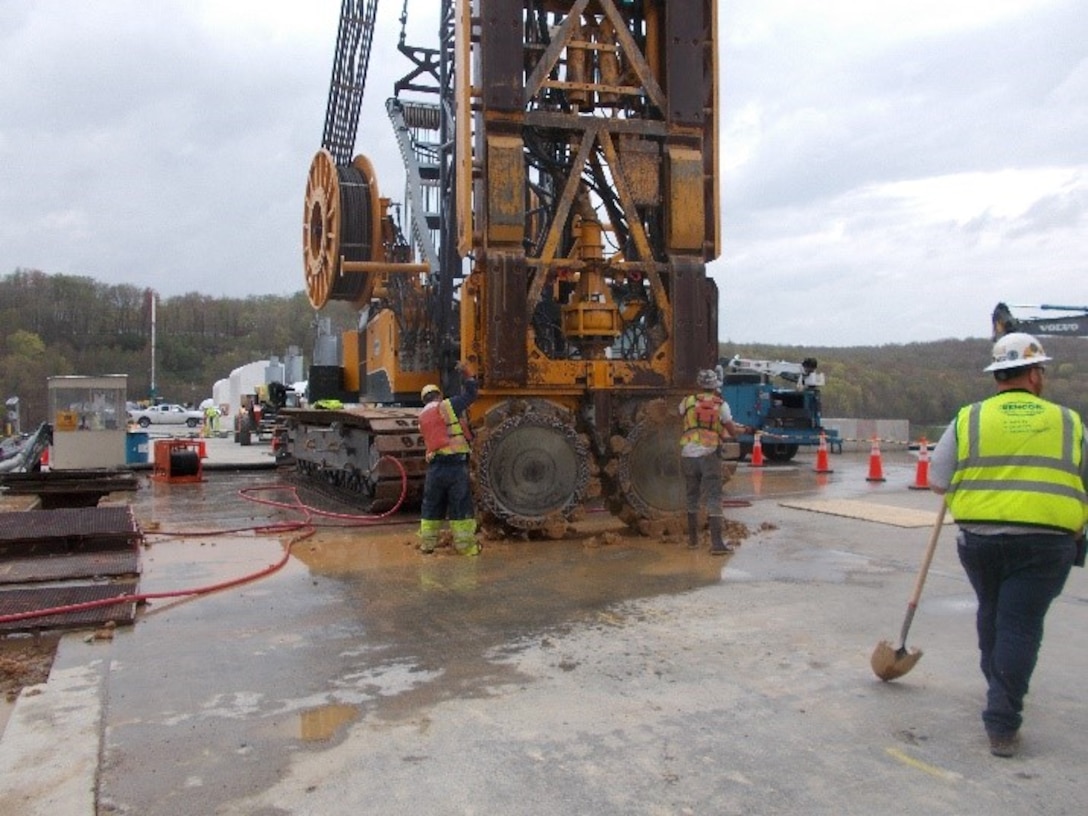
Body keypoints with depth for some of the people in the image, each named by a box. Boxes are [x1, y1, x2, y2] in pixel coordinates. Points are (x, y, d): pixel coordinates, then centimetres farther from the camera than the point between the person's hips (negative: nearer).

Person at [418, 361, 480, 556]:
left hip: (435, 466, 5)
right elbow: (471, 394, 1)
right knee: (461, 506, 3)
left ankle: (427, 542, 20)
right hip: (456, 463, -5)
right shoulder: (447, 406, -2)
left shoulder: (422, 417, 16)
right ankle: (465, 544, 6)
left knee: (431, 507, 16)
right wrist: (469, 375, 14)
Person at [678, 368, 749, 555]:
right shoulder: (721, 405, 1)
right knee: (713, 499, -1)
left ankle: (693, 539, 24)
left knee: (691, 497, 15)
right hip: (709, 455, -2)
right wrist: (742, 429, 32)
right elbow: (732, 431, 9)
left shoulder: (687, 401, 6)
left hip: (688, 454, 2)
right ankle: (716, 543, -6)